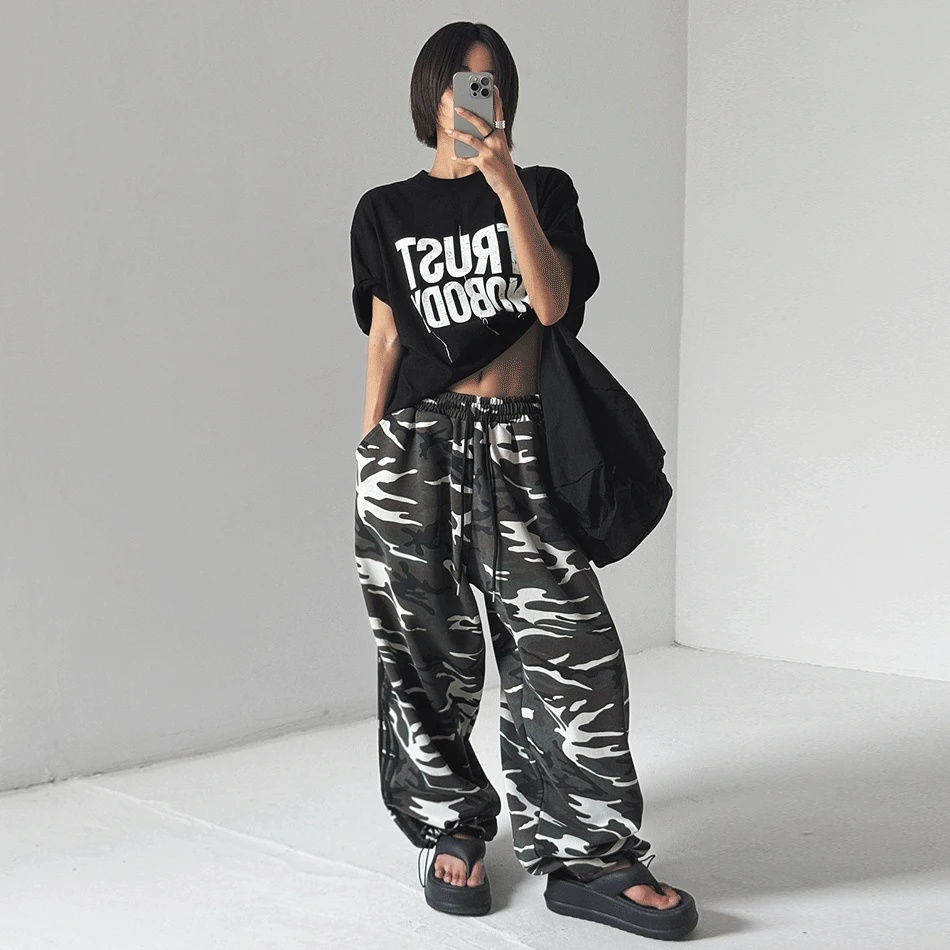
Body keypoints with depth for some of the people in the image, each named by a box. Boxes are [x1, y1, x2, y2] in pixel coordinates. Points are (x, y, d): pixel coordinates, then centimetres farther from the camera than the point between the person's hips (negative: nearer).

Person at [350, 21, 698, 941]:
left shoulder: (544, 191, 11)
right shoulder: (385, 212, 13)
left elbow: (551, 303, -5)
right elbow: (385, 340, 11)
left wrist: (505, 184, -12)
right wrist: (369, 453, 7)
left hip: (515, 444, 0)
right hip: (416, 445, 1)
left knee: (568, 644, -10)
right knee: (428, 653, 3)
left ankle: (586, 855, -3)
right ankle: (452, 829, 20)